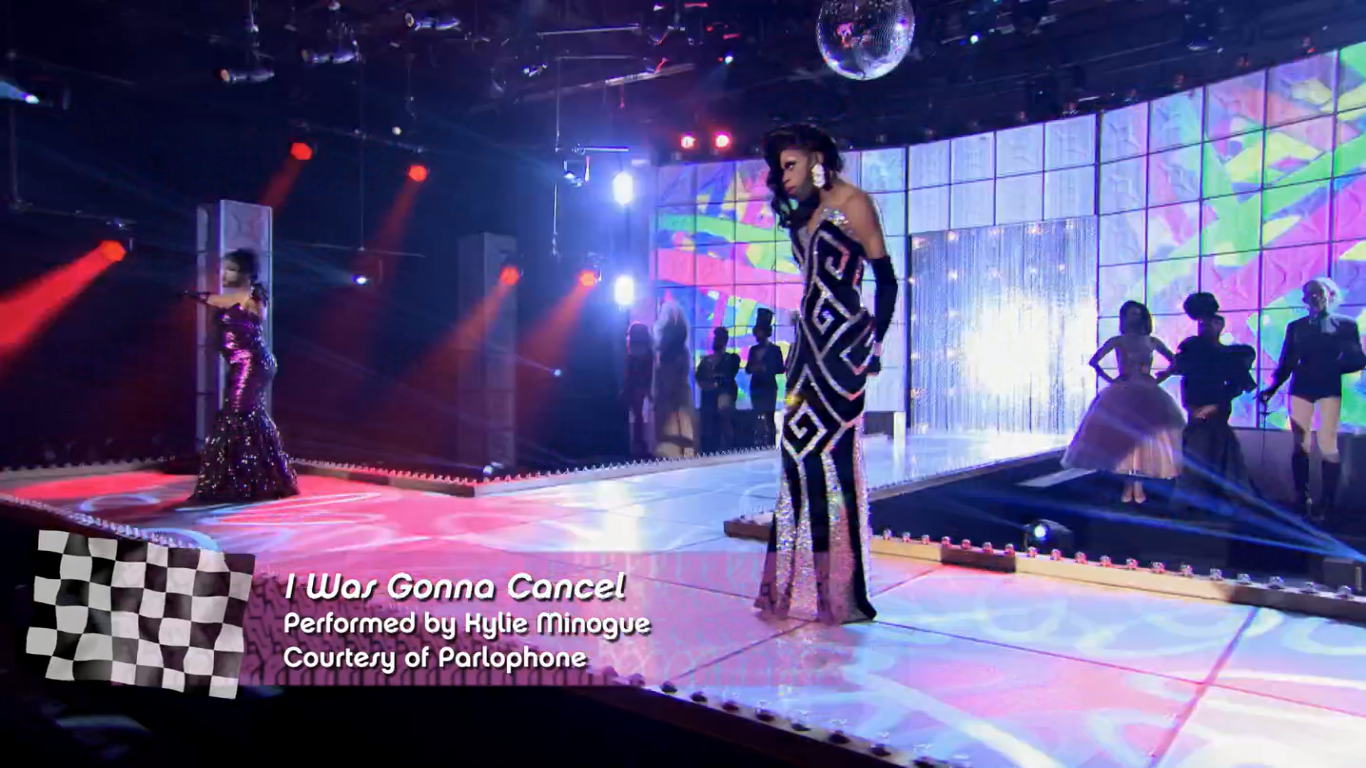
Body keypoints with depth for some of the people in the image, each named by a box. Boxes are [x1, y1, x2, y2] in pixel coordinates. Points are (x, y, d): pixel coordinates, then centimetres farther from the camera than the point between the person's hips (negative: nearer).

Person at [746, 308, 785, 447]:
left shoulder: (775, 349, 1)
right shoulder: (753, 349, 13)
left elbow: (781, 369, -5)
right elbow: (747, 368, 10)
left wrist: (765, 368, -17)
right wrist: (752, 368, -12)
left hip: (769, 388, -4)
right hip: (755, 387, 4)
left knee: (768, 417, -9)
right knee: (758, 417, 3)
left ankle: (770, 445, -8)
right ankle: (759, 446, 5)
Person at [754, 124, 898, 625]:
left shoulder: (852, 203, -4)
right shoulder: (806, 212, 19)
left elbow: (886, 279, -6)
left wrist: (874, 343, -9)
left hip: (842, 344, -8)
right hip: (811, 343, 8)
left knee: (830, 457, -8)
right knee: (800, 453, 7)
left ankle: (841, 590, 2)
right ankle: (802, 584, 16)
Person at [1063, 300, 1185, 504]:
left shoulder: (1152, 341, 8)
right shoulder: (1117, 341, 2)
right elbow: (1093, 361, -3)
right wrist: (1110, 379, -6)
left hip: (1147, 396, 2)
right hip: (1122, 396, -2)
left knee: (1144, 439, -2)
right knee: (1123, 438, -4)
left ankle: (1139, 486, 3)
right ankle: (1128, 486, 2)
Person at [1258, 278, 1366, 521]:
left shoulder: (1345, 325, 7)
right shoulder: (1295, 327, 12)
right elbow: (1286, 363, 10)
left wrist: (1334, 368, -18)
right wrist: (1272, 388, -2)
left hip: (1330, 388, -2)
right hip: (1301, 387, 2)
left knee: (1327, 443, -9)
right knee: (1300, 444, -1)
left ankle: (1326, 502, -4)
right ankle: (1301, 500, 3)